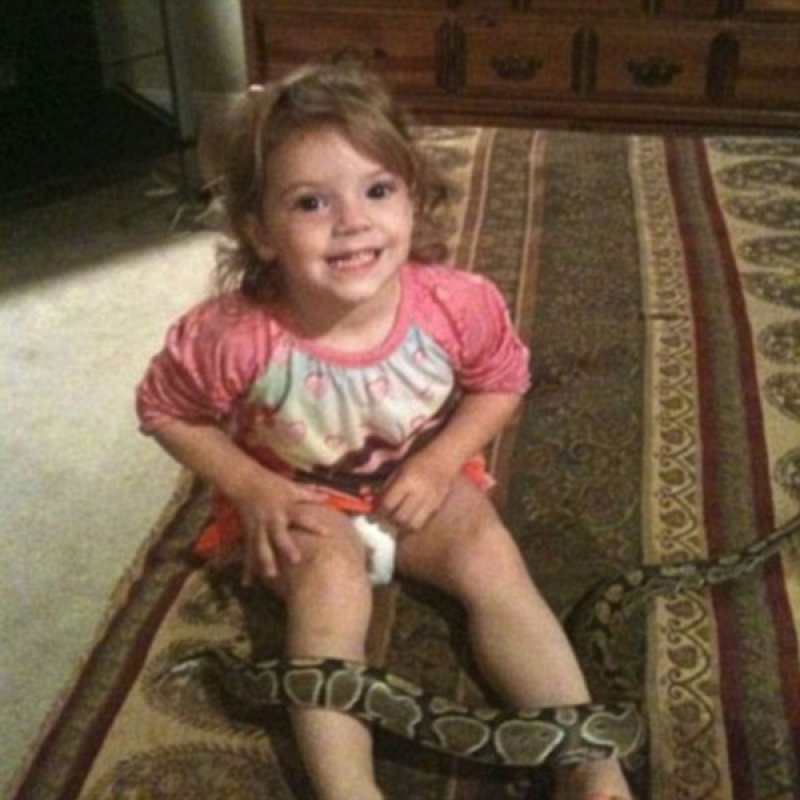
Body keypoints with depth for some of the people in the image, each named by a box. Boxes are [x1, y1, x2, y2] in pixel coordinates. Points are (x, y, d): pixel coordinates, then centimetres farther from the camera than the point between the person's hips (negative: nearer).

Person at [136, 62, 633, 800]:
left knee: (493, 558, -17)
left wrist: (441, 462, -16)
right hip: (298, 499, -1)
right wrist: (251, 488, -19)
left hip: (419, 482, 2)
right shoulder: (237, 337, -31)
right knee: (330, 581, -29)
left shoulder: (456, 304, -25)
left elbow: (503, 382, -4)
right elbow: (166, 411, -11)